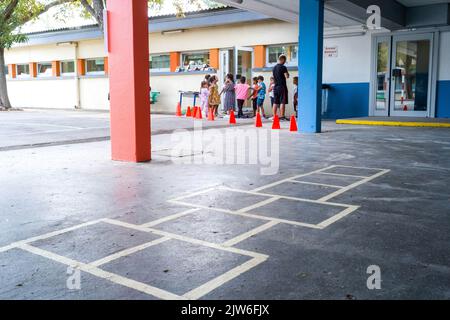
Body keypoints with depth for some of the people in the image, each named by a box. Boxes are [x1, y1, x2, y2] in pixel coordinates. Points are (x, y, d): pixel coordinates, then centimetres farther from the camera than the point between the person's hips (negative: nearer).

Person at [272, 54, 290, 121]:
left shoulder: (274, 67, 13)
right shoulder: (283, 67, -10)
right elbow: (287, 76, -14)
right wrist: (287, 73, 3)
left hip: (275, 87, 7)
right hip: (282, 86, -7)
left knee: (275, 102, 8)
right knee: (282, 102, -6)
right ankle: (282, 116, -8)